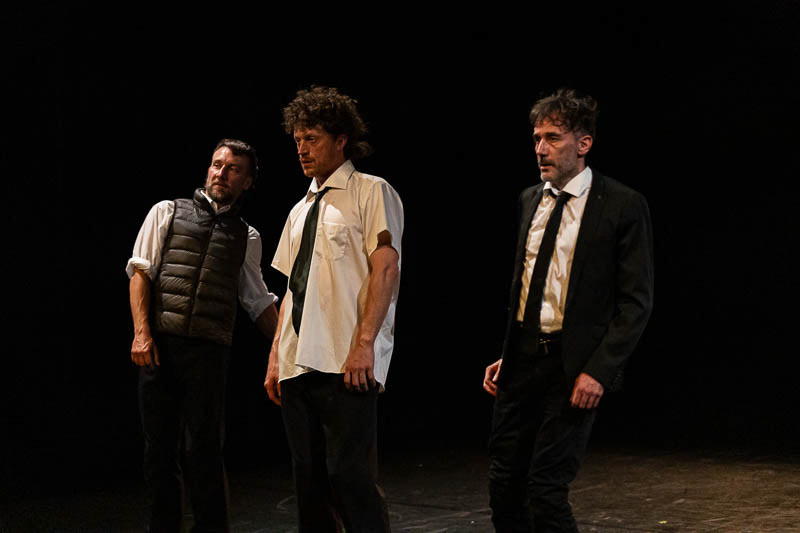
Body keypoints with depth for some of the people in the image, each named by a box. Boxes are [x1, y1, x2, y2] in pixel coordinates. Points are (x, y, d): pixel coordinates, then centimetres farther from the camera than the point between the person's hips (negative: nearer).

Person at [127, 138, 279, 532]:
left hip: (209, 351, 0)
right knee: (160, 447, 5)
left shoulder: (247, 237, 16)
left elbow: (258, 301, 20)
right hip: (159, 344, 0)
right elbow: (140, 271, 3)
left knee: (204, 449, -3)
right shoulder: (167, 212, 11)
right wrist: (141, 331, -9)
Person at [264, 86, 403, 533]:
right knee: (309, 476, 8)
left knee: (349, 472, -12)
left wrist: (364, 342, -19)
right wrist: (276, 356, 13)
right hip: (298, 364, 7)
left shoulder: (371, 192, 1)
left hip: (346, 364, -7)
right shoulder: (301, 210, 21)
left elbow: (386, 267, -10)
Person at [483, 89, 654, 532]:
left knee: (546, 488, -8)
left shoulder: (623, 206, -7)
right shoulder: (529, 200, 11)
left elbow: (636, 301, -8)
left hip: (575, 366, -6)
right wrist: (505, 354, 10)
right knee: (504, 484, 7)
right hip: (522, 358, 6)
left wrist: (599, 370, -16)